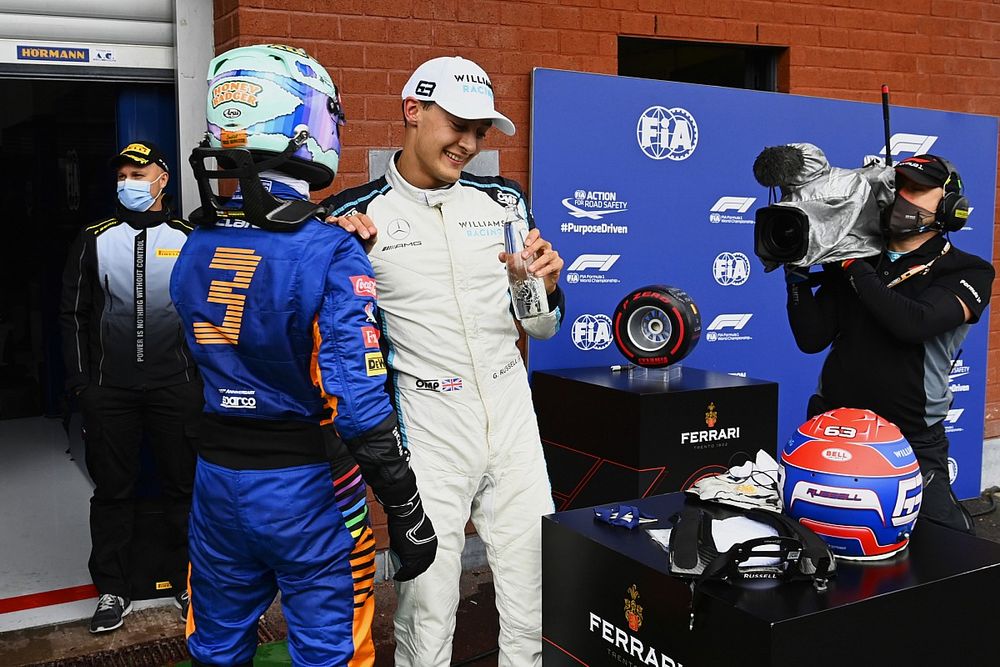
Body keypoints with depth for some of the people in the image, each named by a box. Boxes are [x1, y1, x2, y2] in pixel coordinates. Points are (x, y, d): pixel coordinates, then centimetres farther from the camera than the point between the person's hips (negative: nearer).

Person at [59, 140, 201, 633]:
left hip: (176, 386, -1)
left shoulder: (189, 239, 2)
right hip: (110, 389, 1)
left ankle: (187, 582, 21)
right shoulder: (94, 240, 6)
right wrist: (79, 381, 1)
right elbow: (74, 314, 7)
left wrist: (207, 376, 1)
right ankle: (112, 589, 22)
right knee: (112, 490, 9)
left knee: (183, 486, 7)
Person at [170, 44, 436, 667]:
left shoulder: (194, 250, -2)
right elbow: (359, 404, -25)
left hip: (218, 477, 6)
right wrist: (407, 514, -15)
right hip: (307, 485, -5)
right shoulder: (332, 254, -20)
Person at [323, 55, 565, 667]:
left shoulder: (504, 201, 6)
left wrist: (545, 286, -11)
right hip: (425, 427, -3)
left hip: (513, 416, 4)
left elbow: (542, 327, 12)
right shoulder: (355, 215, -4)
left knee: (534, 612, 12)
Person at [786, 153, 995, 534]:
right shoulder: (851, 262, 7)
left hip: (911, 443, -3)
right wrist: (798, 275, -9)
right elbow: (812, 339, 1)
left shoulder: (967, 272, -3)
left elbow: (914, 323, -23)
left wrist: (855, 268, -17)